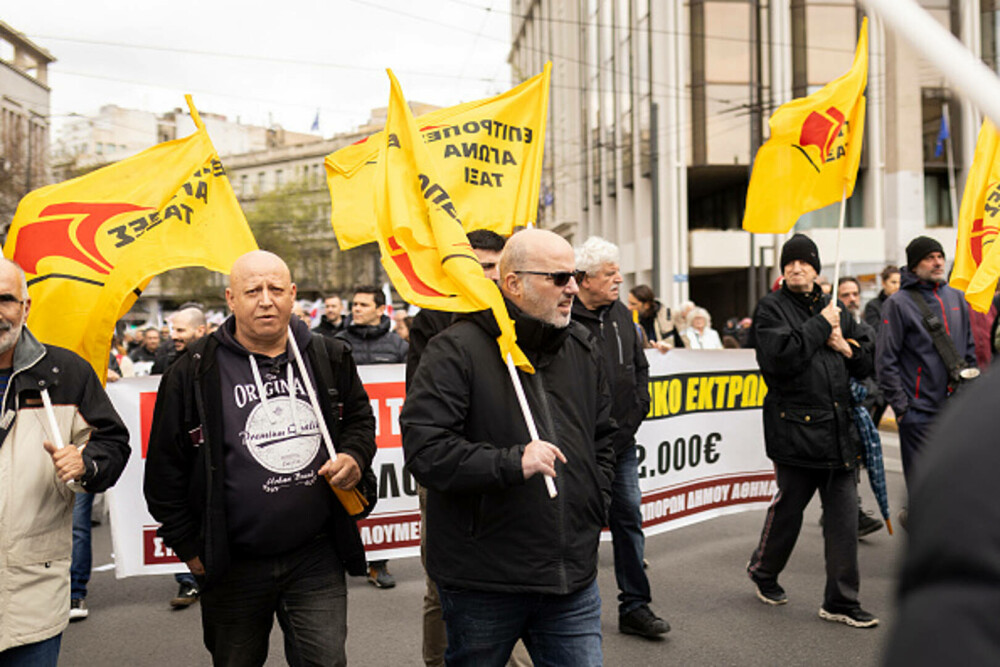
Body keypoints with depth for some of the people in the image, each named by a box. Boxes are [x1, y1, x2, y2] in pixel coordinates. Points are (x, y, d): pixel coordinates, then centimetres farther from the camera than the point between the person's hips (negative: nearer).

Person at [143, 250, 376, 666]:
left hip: (316, 558, 1)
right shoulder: (195, 372, -7)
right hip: (233, 567, -1)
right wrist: (189, 547, -1)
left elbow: (360, 416, 18)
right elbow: (165, 469, -1)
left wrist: (355, 456, -3)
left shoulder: (329, 358, 2)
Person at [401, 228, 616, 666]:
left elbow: (604, 437, 21)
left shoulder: (583, 349, 9)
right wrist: (511, 464, -28)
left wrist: (594, 508, 11)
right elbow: (424, 448, -21)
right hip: (482, 583, -4)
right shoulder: (457, 350, -13)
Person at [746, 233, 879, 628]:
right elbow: (780, 357, -20)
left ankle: (840, 603, 16)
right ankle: (762, 570, 34)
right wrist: (821, 325, -12)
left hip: (839, 429, 6)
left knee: (844, 516, 5)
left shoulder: (835, 310, 15)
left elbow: (869, 360, 20)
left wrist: (847, 348, -1)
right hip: (795, 428, -5)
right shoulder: (771, 309, -3)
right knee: (788, 507, 6)